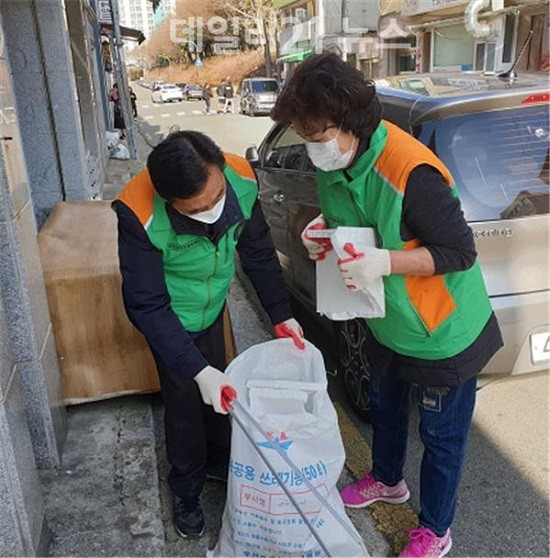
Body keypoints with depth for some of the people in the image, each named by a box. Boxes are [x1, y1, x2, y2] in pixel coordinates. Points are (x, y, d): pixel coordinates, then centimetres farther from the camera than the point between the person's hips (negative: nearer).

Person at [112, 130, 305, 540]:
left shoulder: (241, 180, -26)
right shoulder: (140, 215, -37)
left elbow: (259, 253, -9)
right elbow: (147, 306, -29)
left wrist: (281, 315, -8)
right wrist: (198, 370, -34)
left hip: (213, 307, 4)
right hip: (171, 319, -4)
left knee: (220, 390, 20)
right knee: (185, 403, 8)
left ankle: (219, 460, 47)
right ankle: (187, 490, 35)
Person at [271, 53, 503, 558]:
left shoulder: (411, 172, -34)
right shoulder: (333, 164, -9)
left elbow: (460, 252, -27)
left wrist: (384, 261, -39)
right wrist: (326, 230, -14)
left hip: (443, 334, -7)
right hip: (387, 325, 8)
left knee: (441, 435, 14)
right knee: (385, 406, 29)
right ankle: (388, 480, 58)